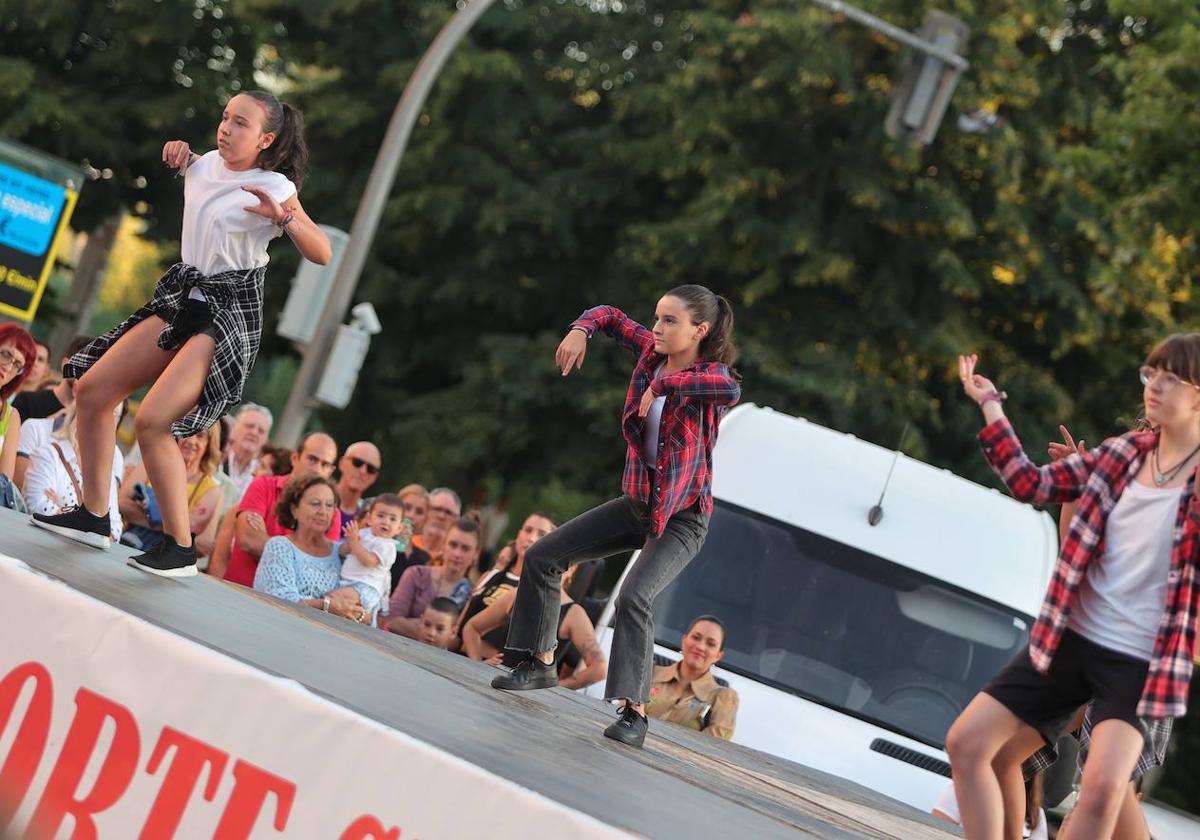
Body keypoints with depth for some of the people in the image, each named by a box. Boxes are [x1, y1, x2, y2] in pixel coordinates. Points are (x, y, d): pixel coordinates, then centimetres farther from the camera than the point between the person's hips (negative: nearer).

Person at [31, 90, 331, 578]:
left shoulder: (274, 187, -11)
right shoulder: (204, 165, 7)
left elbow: (322, 254, -19)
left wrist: (283, 217, -33)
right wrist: (178, 156, 11)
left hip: (230, 312, -8)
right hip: (184, 299, 8)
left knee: (152, 421, -21)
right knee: (92, 388, 4)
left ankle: (180, 548, -11)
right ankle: (93, 515, 15)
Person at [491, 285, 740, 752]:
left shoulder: (710, 376, -19)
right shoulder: (653, 351, -1)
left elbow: (731, 391, -45)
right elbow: (612, 317, 16)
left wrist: (662, 383, -34)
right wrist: (581, 329, -6)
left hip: (682, 518, -8)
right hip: (636, 501, 8)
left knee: (634, 596, -30)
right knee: (542, 557, 9)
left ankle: (635, 713, -24)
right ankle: (541, 664, 25)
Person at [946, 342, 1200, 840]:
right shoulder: (1122, 453, 6)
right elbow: (1033, 484, 12)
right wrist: (989, 404, 10)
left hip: (1140, 662, -6)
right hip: (1070, 638, 6)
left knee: (1103, 786, -27)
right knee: (966, 743, 1)